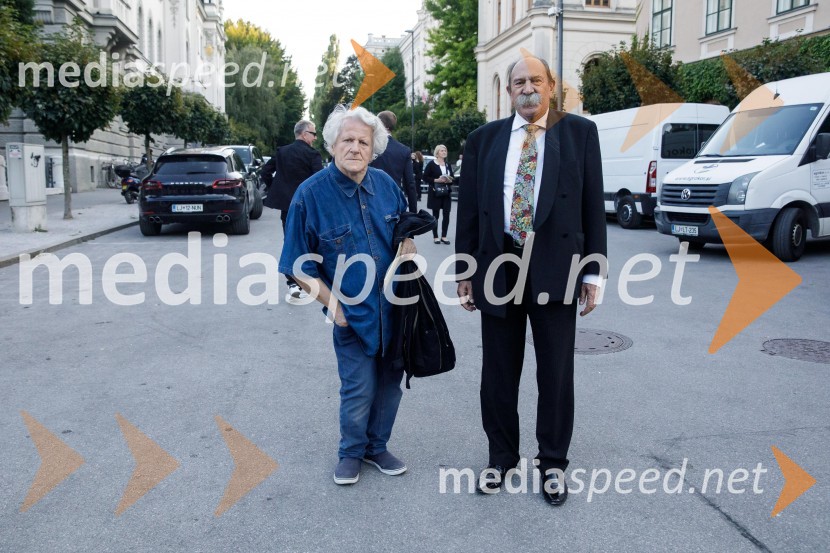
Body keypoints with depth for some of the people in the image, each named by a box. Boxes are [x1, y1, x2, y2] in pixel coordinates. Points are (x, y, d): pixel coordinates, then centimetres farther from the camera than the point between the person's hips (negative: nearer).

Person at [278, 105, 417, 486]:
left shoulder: (385, 183, -1)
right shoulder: (311, 193, -12)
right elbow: (300, 266, -7)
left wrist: (408, 242, -5)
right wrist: (332, 304, -11)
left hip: (395, 307, 4)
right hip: (352, 312, -4)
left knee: (390, 383, 15)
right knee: (358, 391, 4)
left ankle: (377, 446, 37)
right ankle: (351, 452, 31)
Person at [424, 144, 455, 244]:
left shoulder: (448, 164, 11)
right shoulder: (431, 164, -5)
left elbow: (452, 177, 18)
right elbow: (425, 177, -7)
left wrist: (450, 180, -5)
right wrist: (436, 180, -17)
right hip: (435, 192, -4)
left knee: (446, 214, 1)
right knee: (435, 215, 4)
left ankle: (444, 236, 11)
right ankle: (435, 237, 12)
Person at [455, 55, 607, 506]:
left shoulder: (580, 132, 4)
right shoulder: (484, 139, 8)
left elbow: (593, 205, 2)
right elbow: (468, 209, 8)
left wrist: (592, 272, -2)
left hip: (555, 268, -1)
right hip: (498, 268, 2)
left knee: (556, 372, 8)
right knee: (498, 372, 11)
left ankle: (552, 463, 27)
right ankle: (501, 457, 30)